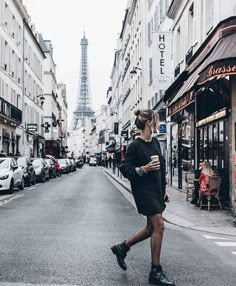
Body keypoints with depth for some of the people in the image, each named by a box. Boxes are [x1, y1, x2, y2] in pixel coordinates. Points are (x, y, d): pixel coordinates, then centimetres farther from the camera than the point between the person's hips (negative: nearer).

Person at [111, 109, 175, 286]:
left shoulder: (155, 143, 10)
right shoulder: (135, 146, -13)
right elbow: (125, 169, -10)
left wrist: (164, 190, 16)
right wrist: (143, 169, -23)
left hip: (156, 190, 9)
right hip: (143, 190, -9)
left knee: (152, 227, 12)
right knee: (159, 226, -10)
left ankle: (122, 248, 30)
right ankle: (156, 272, 0)